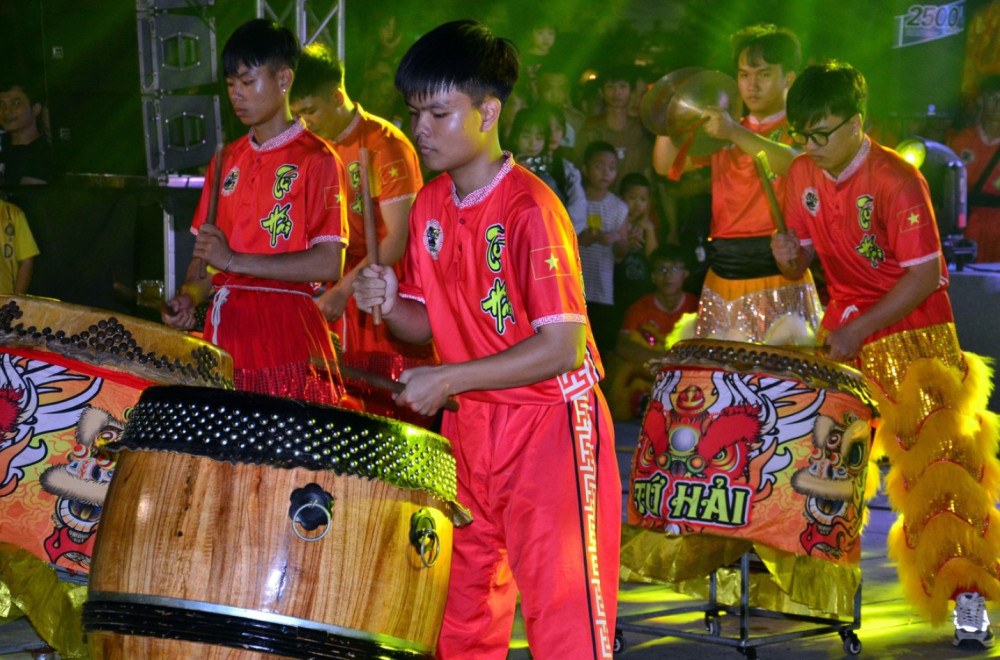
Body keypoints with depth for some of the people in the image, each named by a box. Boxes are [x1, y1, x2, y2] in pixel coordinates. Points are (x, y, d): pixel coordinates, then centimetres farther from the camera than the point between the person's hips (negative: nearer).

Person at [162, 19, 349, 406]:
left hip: (284, 330, -5)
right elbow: (207, 248, 18)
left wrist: (235, 260, -15)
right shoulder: (228, 159, 16)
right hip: (225, 327, 6)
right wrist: (189, 296, -3)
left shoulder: (315, 159, -4)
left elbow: (328, 263, -13)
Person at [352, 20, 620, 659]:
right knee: (461, 604, 16)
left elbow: (563, 348, -22)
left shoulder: (531, 209, -18)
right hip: (469, 426, 7)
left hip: (550, 424, -7)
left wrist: (448, 380, -22)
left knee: (561, 608, -4)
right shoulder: (430, 206, 5)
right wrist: (390, 303, -9)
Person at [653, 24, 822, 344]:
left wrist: (736, 133, -31)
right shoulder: (721, 130, 18)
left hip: (780, 279, -5)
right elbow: (666, 165, 12)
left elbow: (797, 165, -20)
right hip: (722, 279, 5)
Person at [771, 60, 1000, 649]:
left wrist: (861, 331, -21)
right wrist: (792, 257, -15)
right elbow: (802, 257, 9)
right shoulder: (804, 174, 0)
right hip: (845, 325, 6)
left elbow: (924, 276, -19)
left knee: (936, 457, -11)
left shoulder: (897, 180, -19)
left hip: (915, 333, -6)